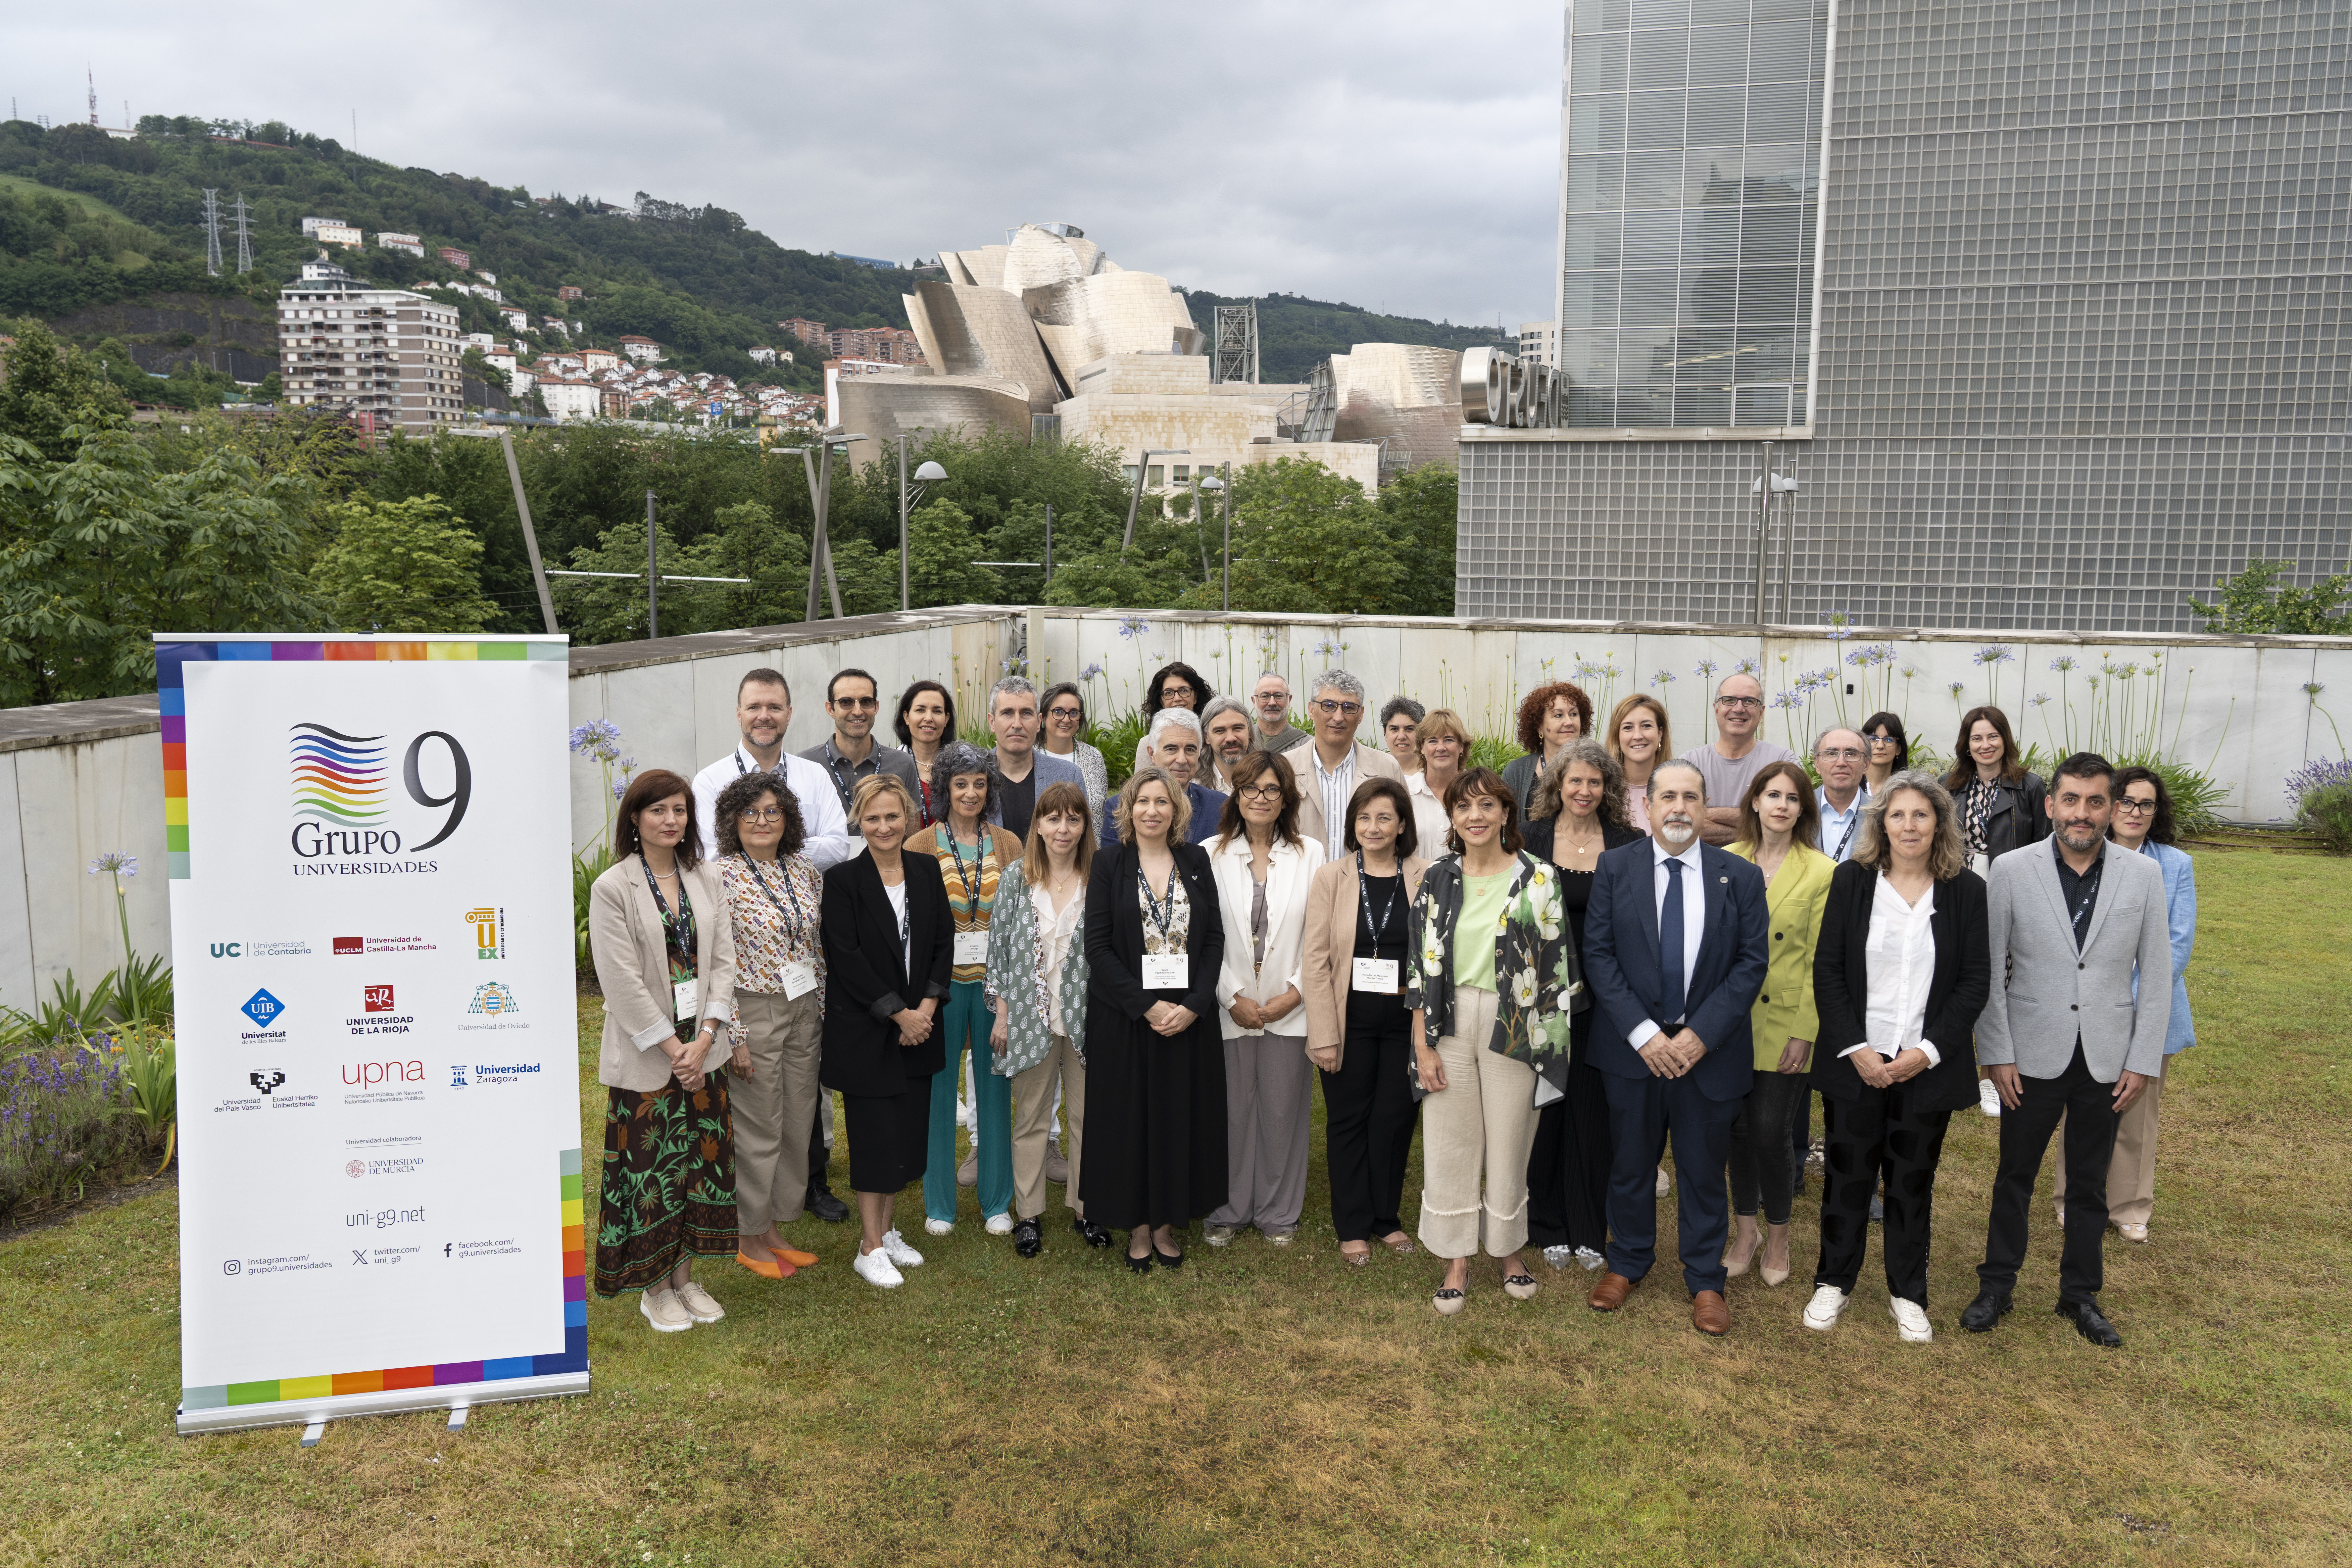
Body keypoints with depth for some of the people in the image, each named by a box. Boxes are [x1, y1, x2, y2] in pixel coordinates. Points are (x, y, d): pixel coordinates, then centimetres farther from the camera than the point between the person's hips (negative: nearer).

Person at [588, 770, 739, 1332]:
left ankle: (685, 1277, 25)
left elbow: (723, 961, 4)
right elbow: (622, 980, -13)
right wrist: (672, 1047, -13)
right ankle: (654, 1289, 18)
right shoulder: (611, 888, -9)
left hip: (702, 1049, 5)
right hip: (646, 1055, -5)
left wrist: (705, 1037, -8)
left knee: (702, 1159, 10)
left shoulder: (705, 881, 6)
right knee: (650, 1167, 3)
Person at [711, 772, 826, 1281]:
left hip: (805, 1014, 6)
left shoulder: (806, 873, 6)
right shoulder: (722, 877, -11)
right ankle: (749, 1238, 19)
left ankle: (774, 1228, 26)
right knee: (758, 1130, 3)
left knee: (798, 1125, 12)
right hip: (754, 1014, -6)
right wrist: (732, 1036, -15)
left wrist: (823, 1011, 10)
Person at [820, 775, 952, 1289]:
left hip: (919, 1027, 5)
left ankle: (885, 1229, 25)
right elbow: (847, 958, -13)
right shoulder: (843, 880, -9)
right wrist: (899, 1013, -14)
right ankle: (870, 1248, 12)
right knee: (874, 1136, 0)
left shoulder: (927, 871, 6)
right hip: (865, 1030, -5)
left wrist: (927, 1006, -7)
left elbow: (944, 942, 5)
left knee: (908, 1133, 10)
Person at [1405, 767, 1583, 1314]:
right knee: (1449, 1145, 6)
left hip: (1512, 1028, -2)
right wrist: (1422, 1045, -2)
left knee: (1508, 1145, 8)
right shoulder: (1437, 880, 3)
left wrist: (1550, 1041, -5)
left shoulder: (1538, 878, -3)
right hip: (1450, 1024, 2)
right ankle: (1458, 1261, 20)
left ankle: (1509, 1249, 30)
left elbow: (1555, 961, -2)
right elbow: (1421, 965, 3)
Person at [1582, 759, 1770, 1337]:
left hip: (1709, 1048, 0)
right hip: (1633, 1046, 0)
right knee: (1630, 1163, 13)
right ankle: (1627, 1264, 33)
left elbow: (1752, 963, -4)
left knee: (1703, 1170, 11)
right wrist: (1642, 1031, -14)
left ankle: (1705, 1281, 27)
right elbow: (1598, 954, -5)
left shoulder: (1741, 877, -1)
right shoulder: (1615, 868, -2)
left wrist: (1701, 1034, -14)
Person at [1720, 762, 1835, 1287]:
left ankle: (1778, 1237, 21)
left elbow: (1821, 961, -6)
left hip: (1785, 1023, -3)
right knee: (1739, 1127, 10)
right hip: (1732, 1021, 3)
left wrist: (1804, 1032, -10)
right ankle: (1745, 1232, 27)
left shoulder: (1822, 872, -6)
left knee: (1771, 1130, -1)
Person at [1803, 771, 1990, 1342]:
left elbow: (1975, 981, -2)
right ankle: (1834, 1281, 26)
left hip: (1929, 1065, 0)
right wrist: (1855, 1048, -11)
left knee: (1913, 1181, 11)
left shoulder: (1967, 890, -2)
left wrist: (1927, 1051, -11)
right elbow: (1827, 970, -3)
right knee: (1847, 1174, 9)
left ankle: (1908, 1293, 27)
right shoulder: (1852, 880, -2)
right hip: (1856, 1060, 0)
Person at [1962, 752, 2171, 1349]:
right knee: (2015, 1176, 11)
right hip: (2034, 1054, -1)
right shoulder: (2012, 870, -7)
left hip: (2107, 1061, 1)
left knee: (2090, 1185, 14)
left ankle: (2080, 1294, 30)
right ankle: (1997, 1286, 26)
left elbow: (2156, 975, 1)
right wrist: (1998, 1054, -7)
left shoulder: (2143, 875, -3)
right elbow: (1989, 970, -4)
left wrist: (2144, 1062, -2)